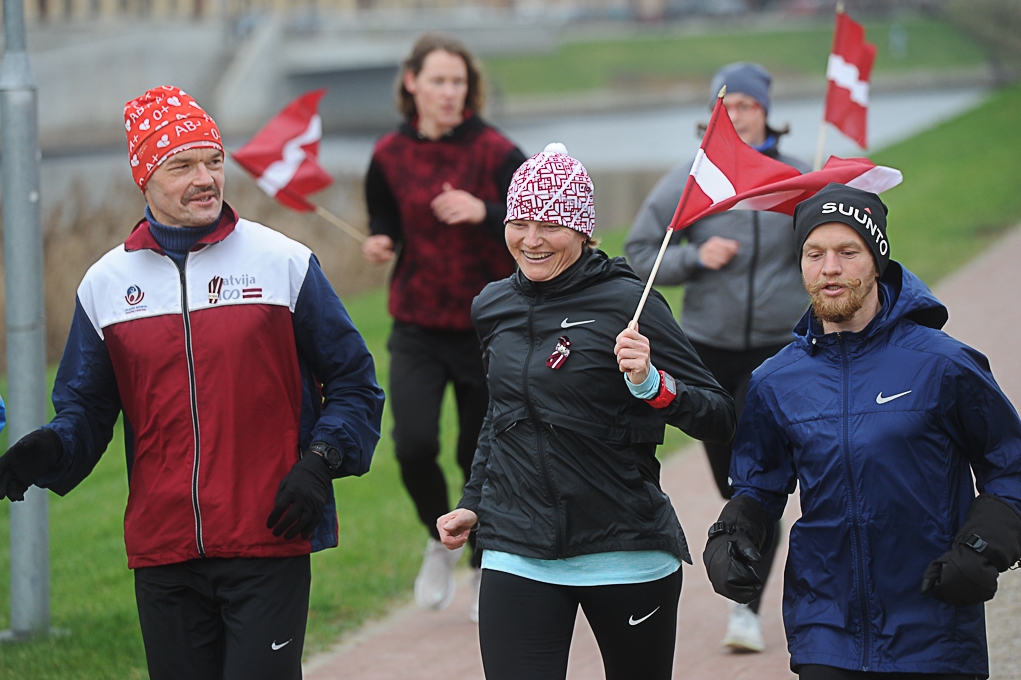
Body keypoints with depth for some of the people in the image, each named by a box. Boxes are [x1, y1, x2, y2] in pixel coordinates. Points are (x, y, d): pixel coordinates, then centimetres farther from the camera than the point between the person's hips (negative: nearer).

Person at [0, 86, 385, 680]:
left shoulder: (284, 263, 2)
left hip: (269, 547, -3)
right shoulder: (106, 284, 8)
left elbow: (352, 381, 8)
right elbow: (86, 407, 13)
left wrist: (320, 463, -6)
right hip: (162, 555, 3)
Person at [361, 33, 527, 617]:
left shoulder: (496, 153, -7)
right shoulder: (390, 156, 2)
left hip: (487, 327, -1)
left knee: (481, 455, 6)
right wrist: (380, 245, -5)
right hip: (418, 327, 1)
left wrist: (483, 213, -27)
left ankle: (486, 568, 29)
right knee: (414, 443, -17)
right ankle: (441, 541, 12)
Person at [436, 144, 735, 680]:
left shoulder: (624, 303, -9)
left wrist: (651, 384, -29)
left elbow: (719, 419, -12)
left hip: (626, 552, -3)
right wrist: (472, 504, 21)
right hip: (517, 553, 3)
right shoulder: (494, 308, 8)